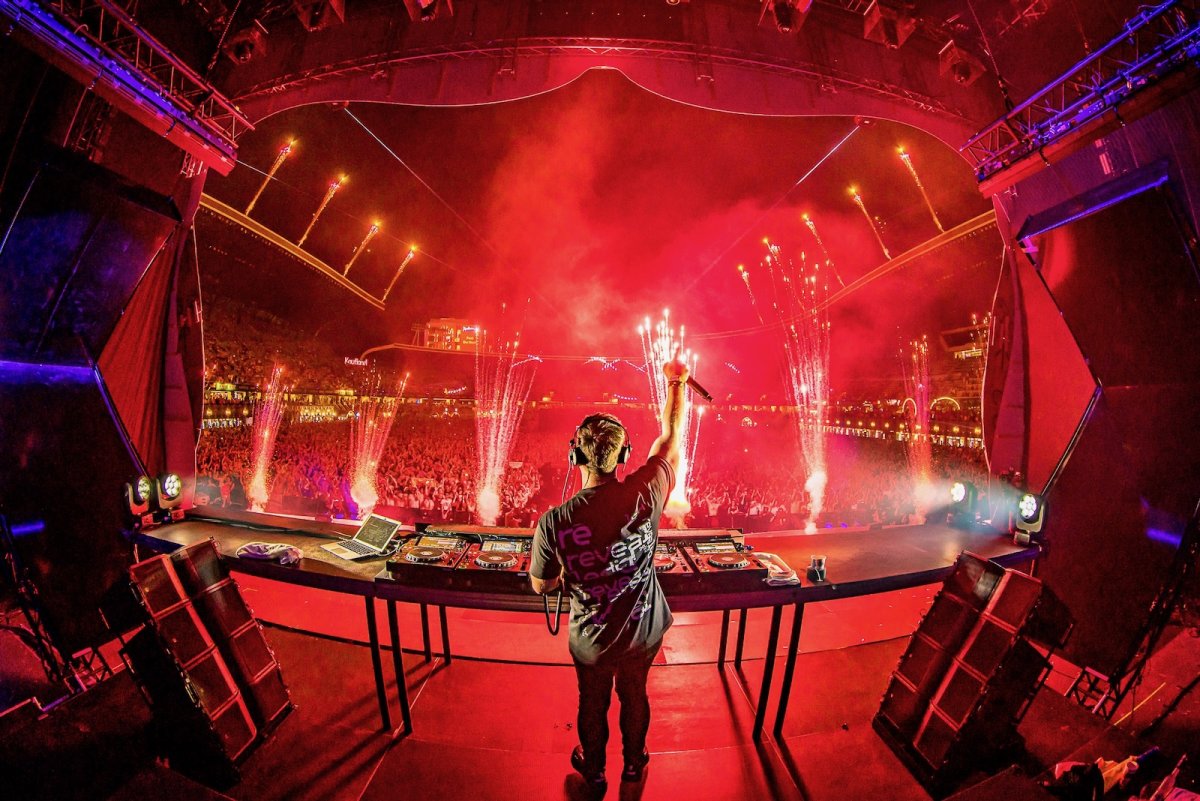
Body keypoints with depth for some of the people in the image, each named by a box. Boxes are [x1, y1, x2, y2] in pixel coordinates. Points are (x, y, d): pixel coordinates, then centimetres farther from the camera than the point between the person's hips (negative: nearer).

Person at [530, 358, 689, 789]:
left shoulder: (553, 523, -32)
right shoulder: (645, 493, -30)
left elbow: (540, 586, -12)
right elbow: (672, 434, -13)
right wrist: (676, 381, 1)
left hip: (592, 642, -1)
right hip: (645, 632, 2)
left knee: (592, 705, 30)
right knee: (635, 696, 32)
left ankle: (593, 770, 60)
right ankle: (634, 762, 61)